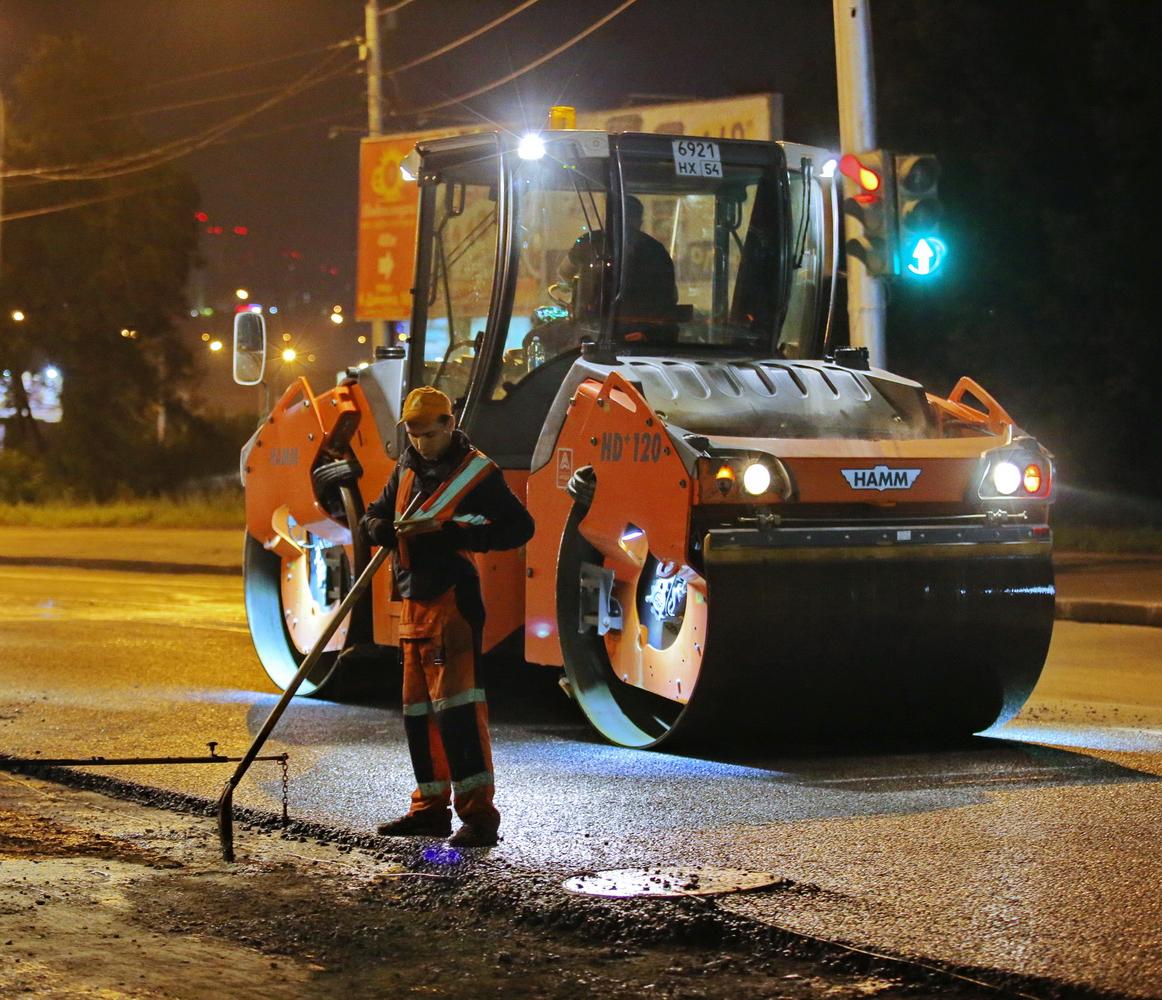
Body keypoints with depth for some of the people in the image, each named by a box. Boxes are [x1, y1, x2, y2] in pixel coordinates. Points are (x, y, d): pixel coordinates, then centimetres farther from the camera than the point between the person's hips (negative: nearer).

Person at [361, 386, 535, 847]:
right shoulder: (407, 470, 15)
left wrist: (452, 533, -19)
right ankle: (430, 808, 20)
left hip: (453, 601, -8)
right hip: (414, 602, 8)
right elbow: (372, 518, 20)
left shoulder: (477, 472, -6)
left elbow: (520, 527, -10)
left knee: (456, 704, -16)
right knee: (418, 709, 11)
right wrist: (390, 529, -6)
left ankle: (478, 813, -16)